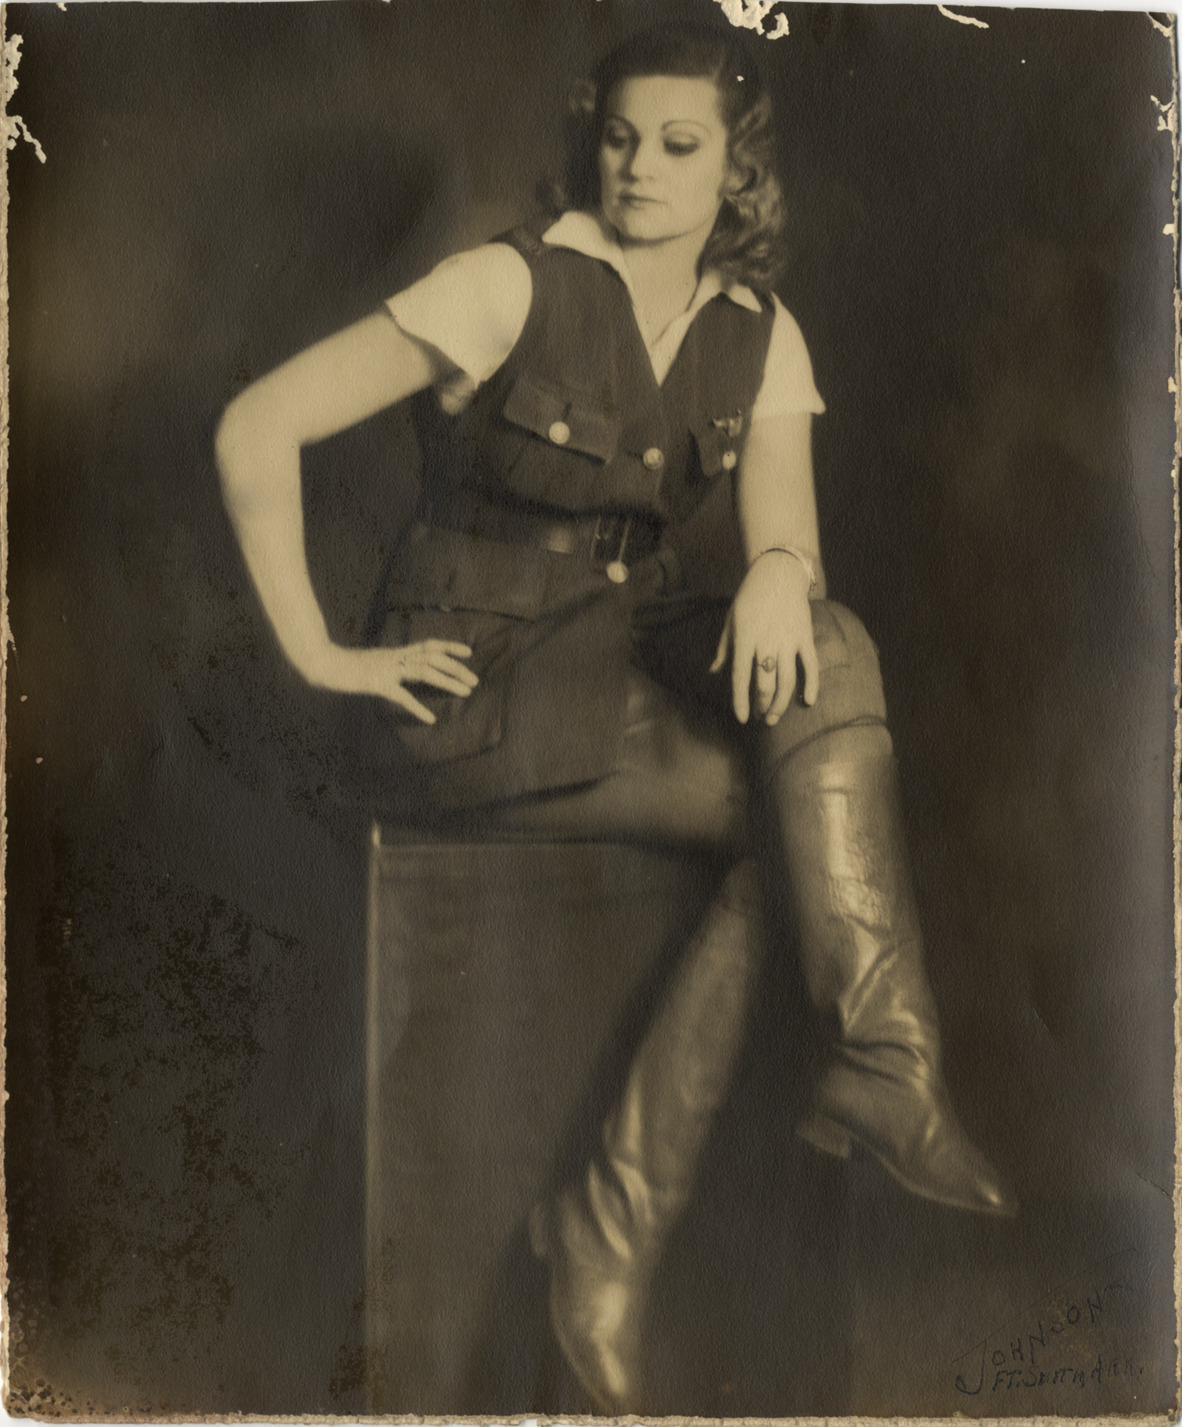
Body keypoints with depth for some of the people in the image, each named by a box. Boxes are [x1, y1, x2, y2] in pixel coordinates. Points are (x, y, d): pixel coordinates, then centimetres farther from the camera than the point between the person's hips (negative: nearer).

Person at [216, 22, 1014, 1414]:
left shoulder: (760, 335, 7)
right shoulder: (513, 285, -8)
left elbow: (784, 526, -8)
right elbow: (255, 426, -10)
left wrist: (777, 572, -33)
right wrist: (318, 653, -13)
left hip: (645, 679, 6)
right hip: (476, 701, -5)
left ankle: (617, 1222, -18)